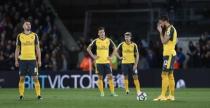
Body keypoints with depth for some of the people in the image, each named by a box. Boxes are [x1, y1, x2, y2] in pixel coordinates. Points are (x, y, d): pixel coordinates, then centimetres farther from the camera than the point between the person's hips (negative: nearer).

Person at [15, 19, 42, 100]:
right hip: (22, 60, 1)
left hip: (32, 60, -1)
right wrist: (16, 60, 4)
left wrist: (39, 60, 1)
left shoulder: (34, 35, 5)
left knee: (35, 78, -4)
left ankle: (38, 95, -2)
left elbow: (37, 48, 7)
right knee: (22, 78, 3)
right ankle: (21, 95, 9)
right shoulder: (19, 36, 6)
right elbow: (17, 49, 10)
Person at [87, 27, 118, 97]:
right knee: (100, 77, 1)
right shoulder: (96, 41, -1)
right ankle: (102, 93, 7)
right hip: (99, 62, -1)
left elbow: (114, 48, 16)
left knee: (110, 76, -6)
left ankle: (112, 92, -4)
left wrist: (111, 56, 5)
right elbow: (88, 48, 7)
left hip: (107, 61, 1)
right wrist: (93, 56, -2)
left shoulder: (108, 41, 2)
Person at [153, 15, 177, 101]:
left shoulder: (170, 29, -14)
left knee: (164, 74, -12)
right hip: (169, 54, 10)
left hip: (169, 54, -10)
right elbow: (165, 41, 18)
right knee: (170, 75, 11)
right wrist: (162, 31, 12)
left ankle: (163, 96, -15)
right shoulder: (169, 29, 16)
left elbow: (164, 41, -18)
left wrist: (160, 31, -9)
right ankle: (171, 95, 13)